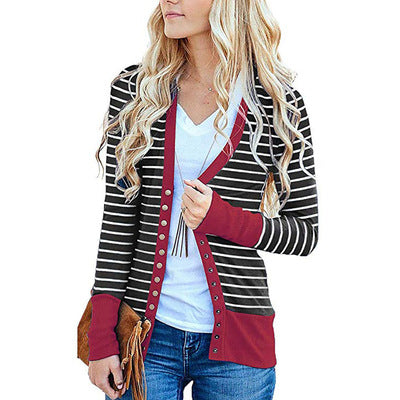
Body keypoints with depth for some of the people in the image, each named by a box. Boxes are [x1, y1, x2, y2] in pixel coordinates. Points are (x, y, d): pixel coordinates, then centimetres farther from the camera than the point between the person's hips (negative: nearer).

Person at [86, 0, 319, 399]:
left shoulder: (279, 102, -3)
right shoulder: (134, 89, 2)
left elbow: (305, 232, 2)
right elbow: (118, 222, 2)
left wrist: (221, 217, -15)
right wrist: (101, 338, -3)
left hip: (236, 341, -1)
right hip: (146, 334, 1)